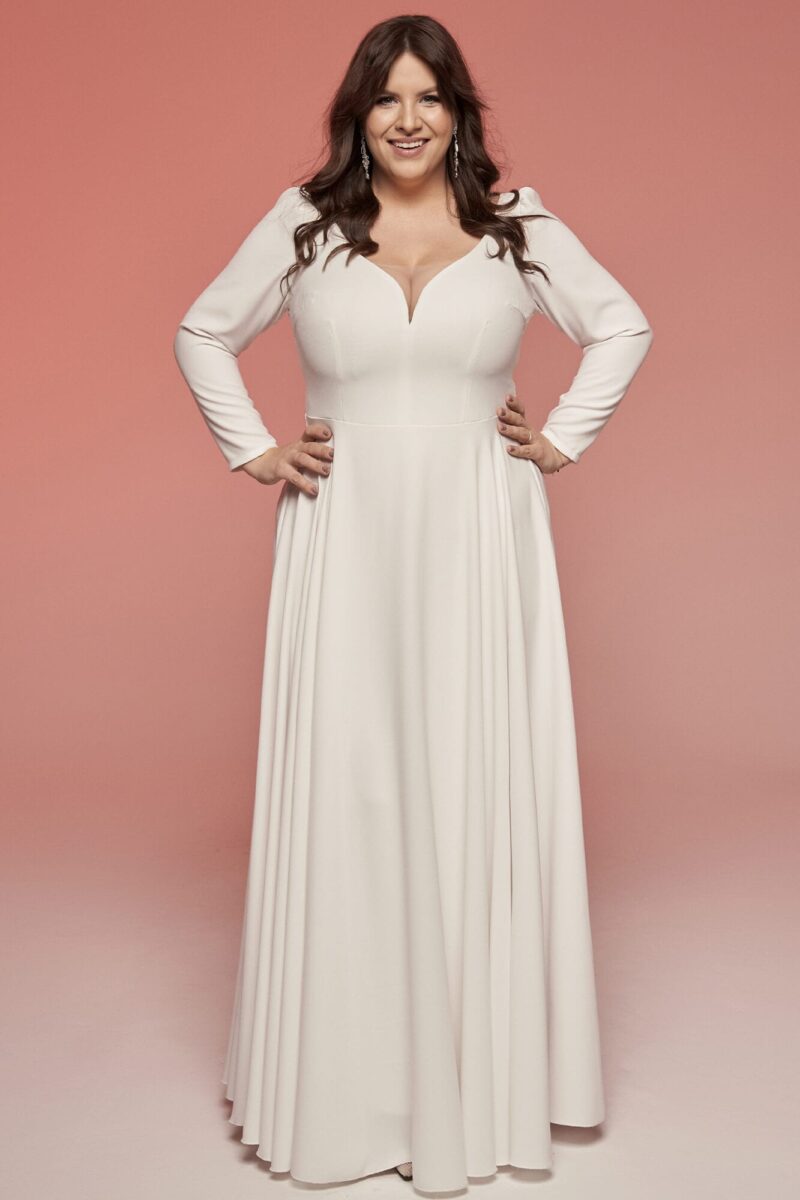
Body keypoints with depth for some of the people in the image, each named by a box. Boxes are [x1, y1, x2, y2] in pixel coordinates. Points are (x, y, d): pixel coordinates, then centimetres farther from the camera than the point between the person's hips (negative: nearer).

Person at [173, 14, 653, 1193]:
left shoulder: (518, 223, 5)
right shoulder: (303, 222, 5)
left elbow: (624, 327, 14)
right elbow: (203, 334, 14)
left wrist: (563, 440, 5)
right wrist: (253, 451, 5)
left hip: (480, 543, 0)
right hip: (346, 544, 0)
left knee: (479, 782, 3)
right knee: (343, 785, 2)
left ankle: (483, 1069, 21)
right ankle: (344, 1071, 19)